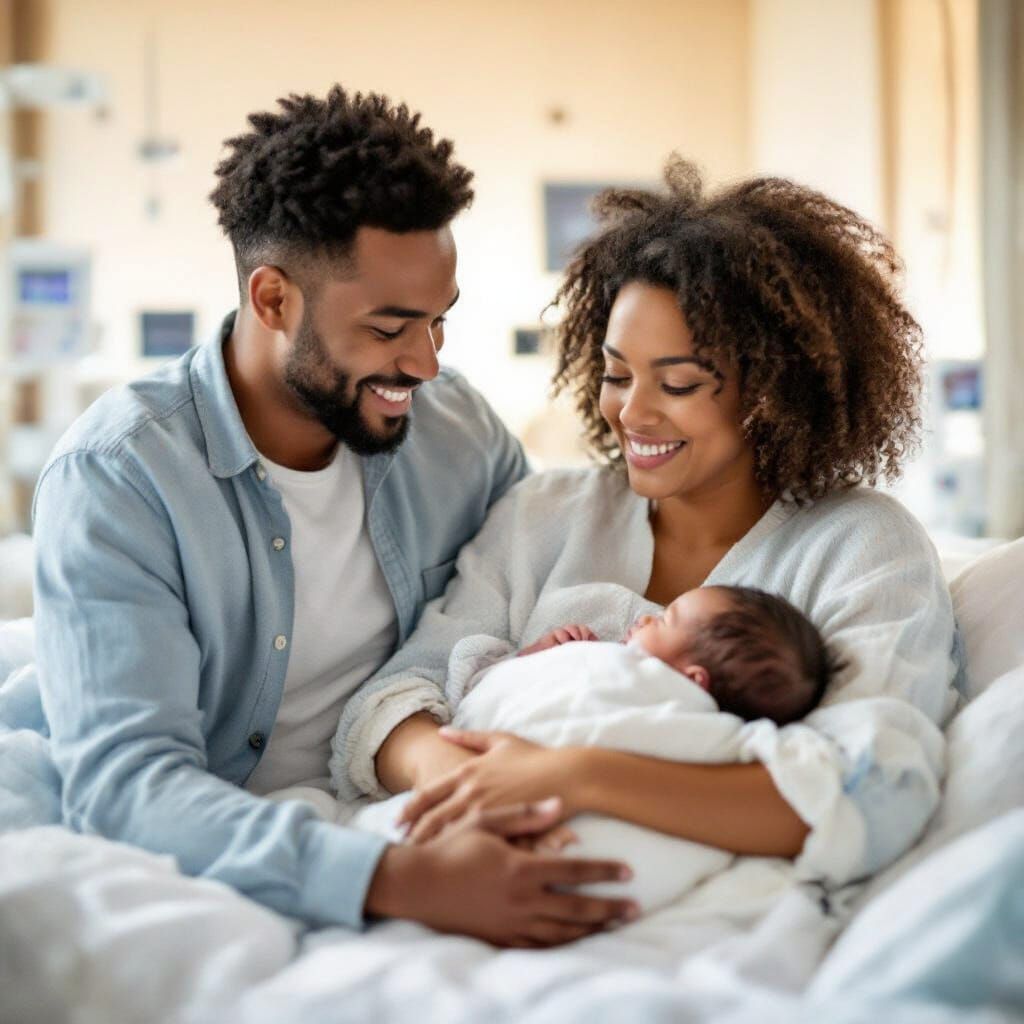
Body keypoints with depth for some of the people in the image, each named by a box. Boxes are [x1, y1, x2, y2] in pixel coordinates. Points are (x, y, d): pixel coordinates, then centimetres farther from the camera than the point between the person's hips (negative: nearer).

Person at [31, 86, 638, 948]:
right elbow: (123, 780, -25)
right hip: (210, 869, -1)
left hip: (403, 834, 2)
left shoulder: (459, 427, -1)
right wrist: (396, 880, -39)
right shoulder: (115, 478, -16)